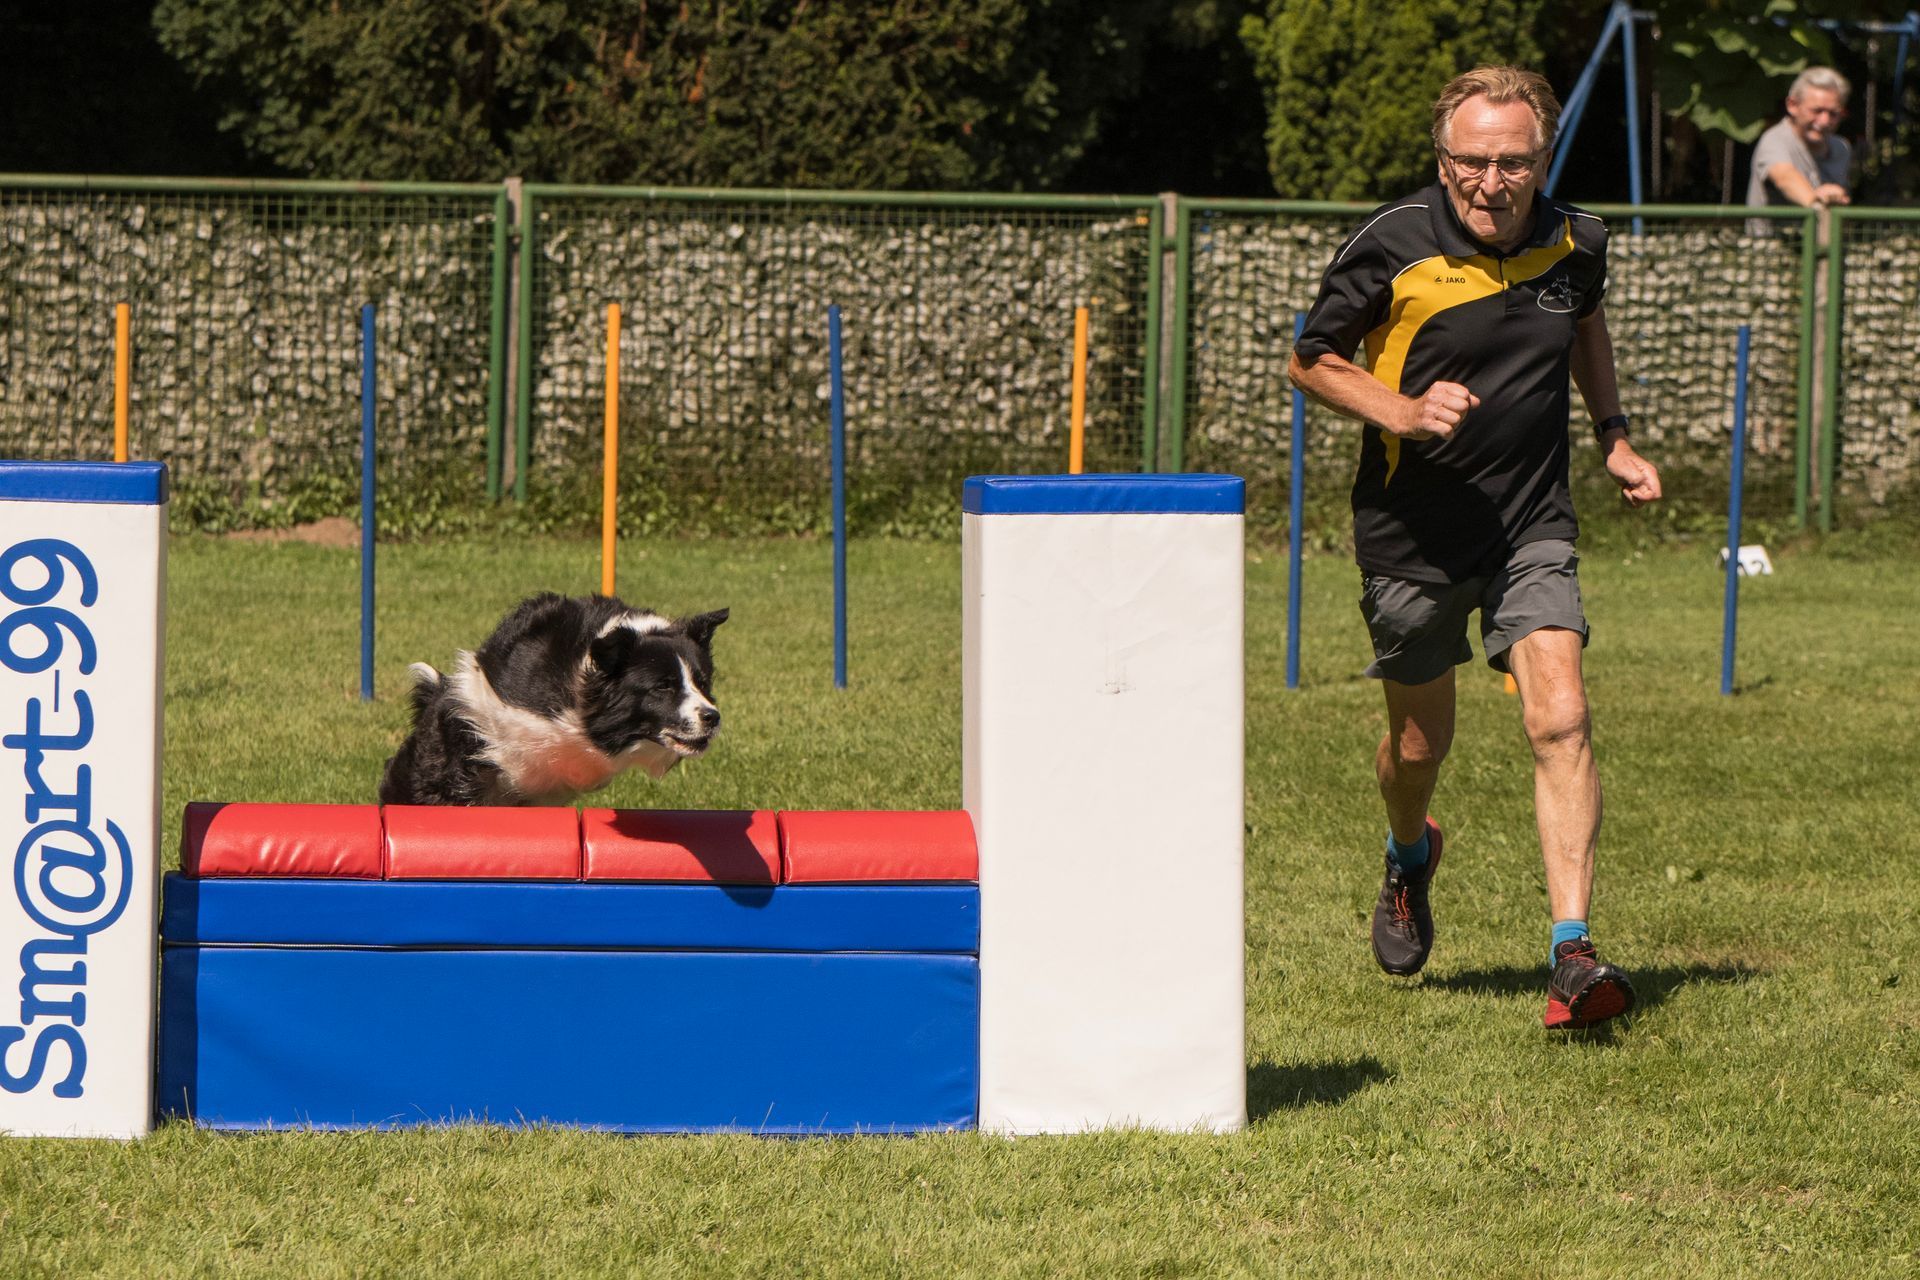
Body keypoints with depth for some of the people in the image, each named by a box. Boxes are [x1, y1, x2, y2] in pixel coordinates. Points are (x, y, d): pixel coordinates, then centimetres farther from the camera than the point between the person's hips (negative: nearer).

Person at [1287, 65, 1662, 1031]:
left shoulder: (1575, 242, -4)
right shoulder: (1391, 247, -15)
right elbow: (1311, 361, -3)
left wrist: (1613, 435, 11)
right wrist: (1404, 413, -20)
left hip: (1532, 532, 1)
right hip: (1413, 539, -1)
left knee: (1559, 720, -18)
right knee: (1421, 742, 14)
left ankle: (1573, 954, -21)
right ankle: (1408, 859, 50)